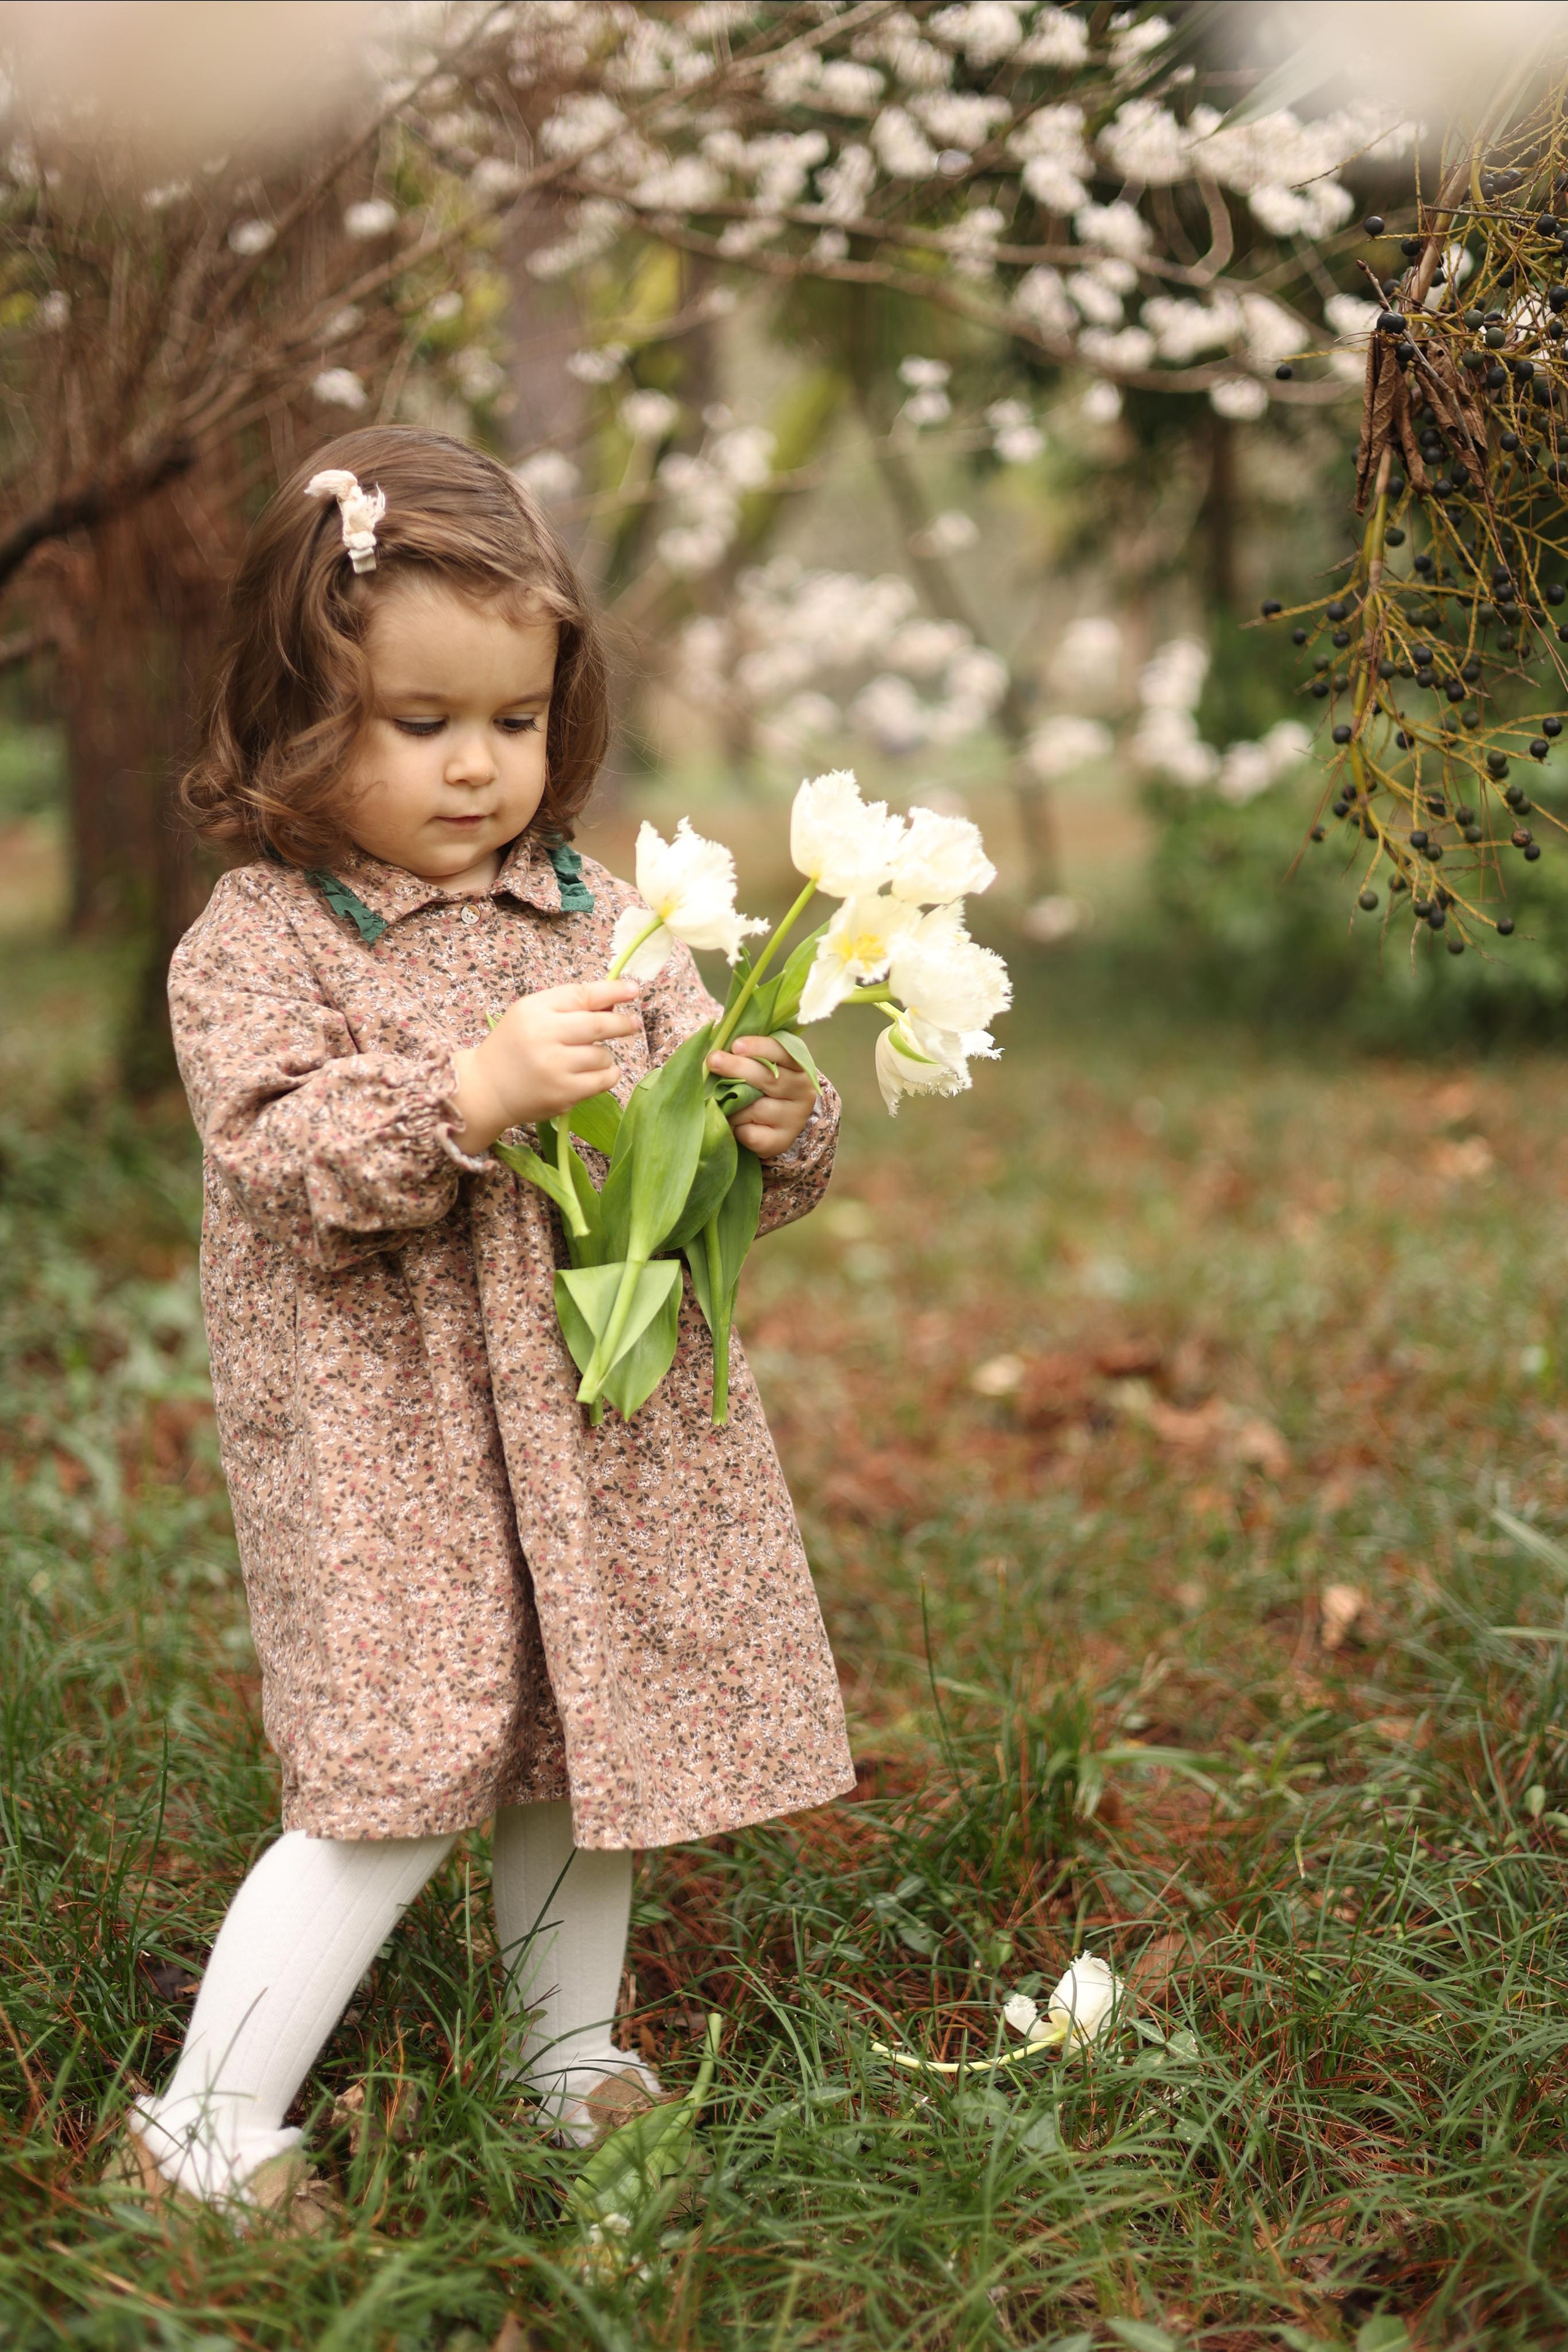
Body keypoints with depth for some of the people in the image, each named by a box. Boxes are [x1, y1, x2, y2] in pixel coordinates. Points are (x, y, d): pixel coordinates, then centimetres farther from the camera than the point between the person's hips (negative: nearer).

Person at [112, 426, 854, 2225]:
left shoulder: (604, 913, 7)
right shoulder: (255, 939, -6)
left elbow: (702, 1157, 8)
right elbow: (281, 1161, -18)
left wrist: (776, 1128, -14)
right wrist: (473, 1095, -29)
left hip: (605, 1414, 5)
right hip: (377, 1435, -5)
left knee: (579, 1750, 16)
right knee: (401, 1779, -7)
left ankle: (570, 2061, 38)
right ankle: (205, 2128, 9)